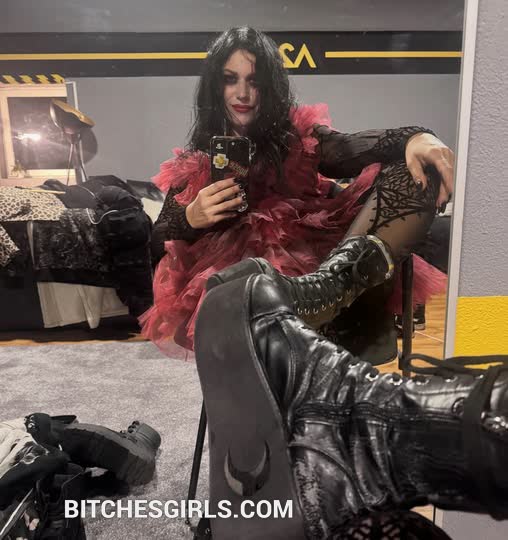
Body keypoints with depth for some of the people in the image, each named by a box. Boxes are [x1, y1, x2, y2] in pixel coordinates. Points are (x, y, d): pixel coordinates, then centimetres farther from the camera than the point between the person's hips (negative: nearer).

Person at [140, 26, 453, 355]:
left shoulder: (298, 135, 18)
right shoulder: (193, 164, 18)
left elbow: (350, 150, -4)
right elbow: (158, 246, 14)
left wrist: (413, 138, -24)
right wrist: (191, 219, -7)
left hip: (316, 259, 3)